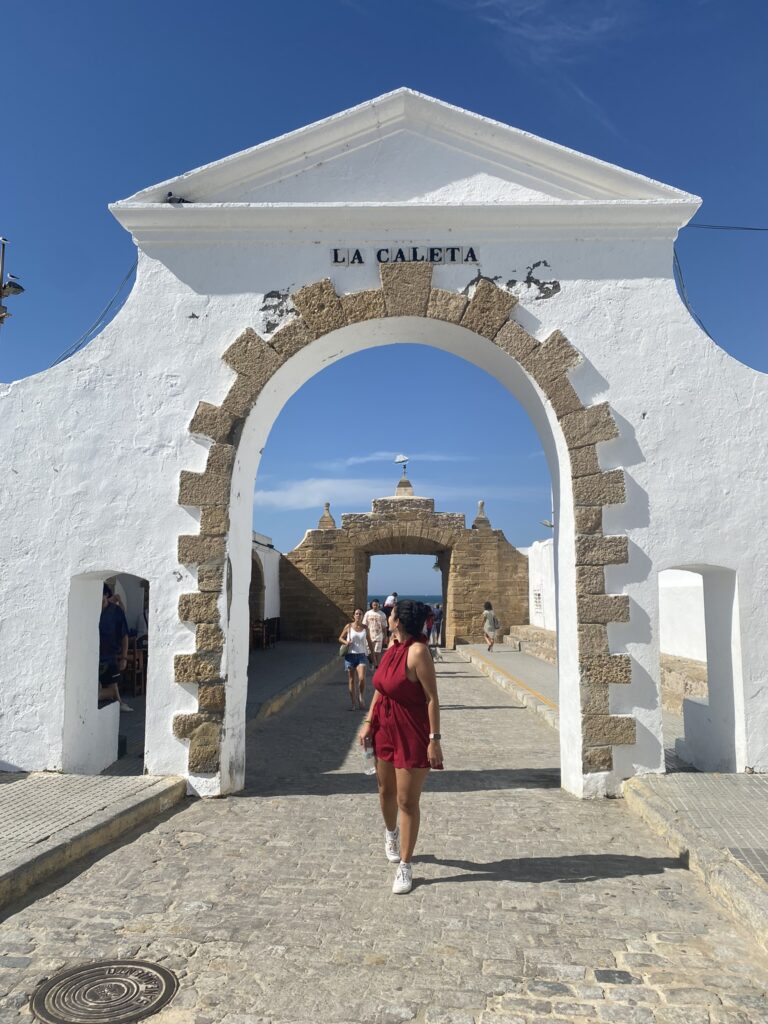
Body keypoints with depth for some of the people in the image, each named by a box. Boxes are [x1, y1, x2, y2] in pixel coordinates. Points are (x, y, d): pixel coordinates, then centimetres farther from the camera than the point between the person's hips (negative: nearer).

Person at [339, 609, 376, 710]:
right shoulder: (349, 626, 1)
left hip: (361, 656, 0)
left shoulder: (365, 628, 6)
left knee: (362, 678, -17)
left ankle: (361, 698, 7)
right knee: (351, 680, 5)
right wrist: (346, 642, -13)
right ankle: (353, 704, 14)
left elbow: (369, 642, 15)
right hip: (350, 655, 0)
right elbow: (340, 638, 8)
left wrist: (372, 655, 14)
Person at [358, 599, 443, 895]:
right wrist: (368, 722, 8)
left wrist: (434, 739, -21)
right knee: (386, 790, 23)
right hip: (385, 729, 8)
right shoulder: (393, 646, 3)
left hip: (413, 734, -7)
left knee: (407, 801, 2)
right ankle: (391, 832, 52)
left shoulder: (417, 652, -22)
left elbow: (432, 698, -21)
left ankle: (405, 867, 17)